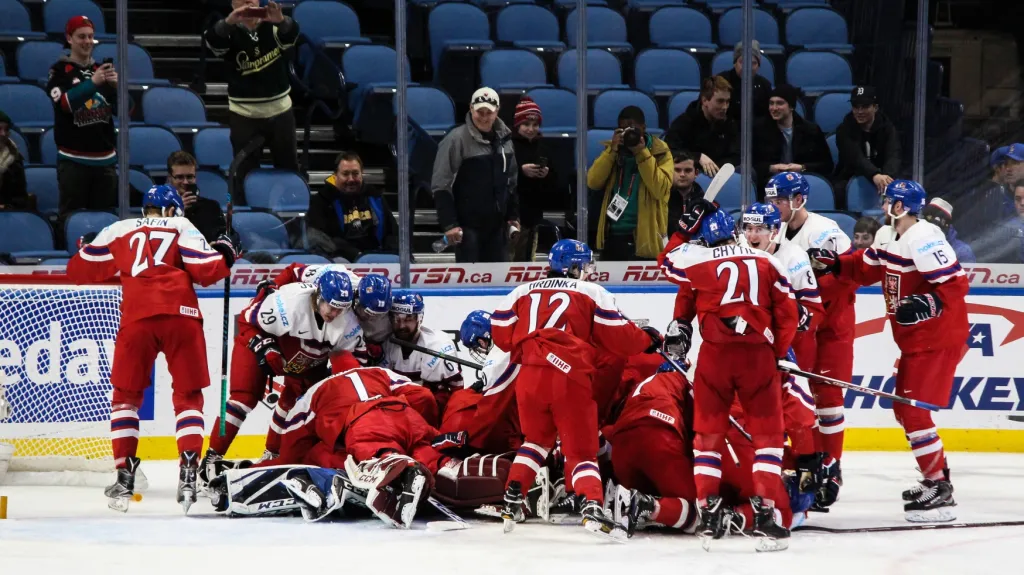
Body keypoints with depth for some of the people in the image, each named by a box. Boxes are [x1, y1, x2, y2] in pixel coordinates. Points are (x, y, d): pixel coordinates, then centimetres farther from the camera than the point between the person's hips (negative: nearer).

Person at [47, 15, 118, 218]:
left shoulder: (101, 70, 12)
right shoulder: (59, 71, -1)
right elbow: (65, 103, -17)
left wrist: (116, 85, -11)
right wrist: (92, 82, -27)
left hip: (105, 159, 4)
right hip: (74, 160, -4)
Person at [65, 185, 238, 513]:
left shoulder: (119, 231, 20)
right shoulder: (181, 227, 16)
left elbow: (79, 271, 20)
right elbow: (205, 270, 3)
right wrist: (225, 254, 23)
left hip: (137, 317, 0)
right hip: (181, 314, 0)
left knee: (126, 395, 15)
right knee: (188, 396, 11)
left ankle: (125, 477, 5)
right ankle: (187, 476, -4)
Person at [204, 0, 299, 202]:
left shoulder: (273, 27, -1)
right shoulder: (230, 32, -4)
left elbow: (291, 34, -23)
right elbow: (211, 40, -26)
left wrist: (281, 21, -49)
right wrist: (229, 21, -48)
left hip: (280, 111, 2)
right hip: (244, 115, -2)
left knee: (289, 169, 12)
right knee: (246, 173, 1)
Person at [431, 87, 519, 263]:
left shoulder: (504, 139, 9)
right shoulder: (456, 139, -11)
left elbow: (512, 181, 21)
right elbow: (441, 186, -13)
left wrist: (513, 216, 16)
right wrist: (449, 223, -16)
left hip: (496, 224, 6)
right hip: (468, 224, -6)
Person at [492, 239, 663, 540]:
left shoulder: (522, 292, 18)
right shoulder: (592, 293, 8)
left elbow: (501, 334, 19)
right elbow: (617, 337, 3)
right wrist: (647, 340, 21)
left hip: (529, 376, 3)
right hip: (570, 377, -3)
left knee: (536, 439, 27)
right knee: (581, 450, 1)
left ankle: (512, 501, 19)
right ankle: (592, 506, -22)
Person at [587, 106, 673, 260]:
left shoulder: (660, 152, 0)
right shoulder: (613, 149, 12)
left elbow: (660, 190, -15)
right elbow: (593, 182, -1)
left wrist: (642, 155, -17)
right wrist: (612, 150, -9)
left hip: (644, 238, -4)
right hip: (613, 235, 4)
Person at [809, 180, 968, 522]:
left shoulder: (923, 239, -21)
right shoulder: (891, 238, 11)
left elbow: (956, 283, -24)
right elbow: (864, 269, 19)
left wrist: (926, 304, -33)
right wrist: (831, 263, 6)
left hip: (938, 340, -11)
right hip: (915, 340, 11)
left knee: (913, 413, -13)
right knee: (904, 409, 18)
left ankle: (940, 493, -10)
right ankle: (936, 478, 30)